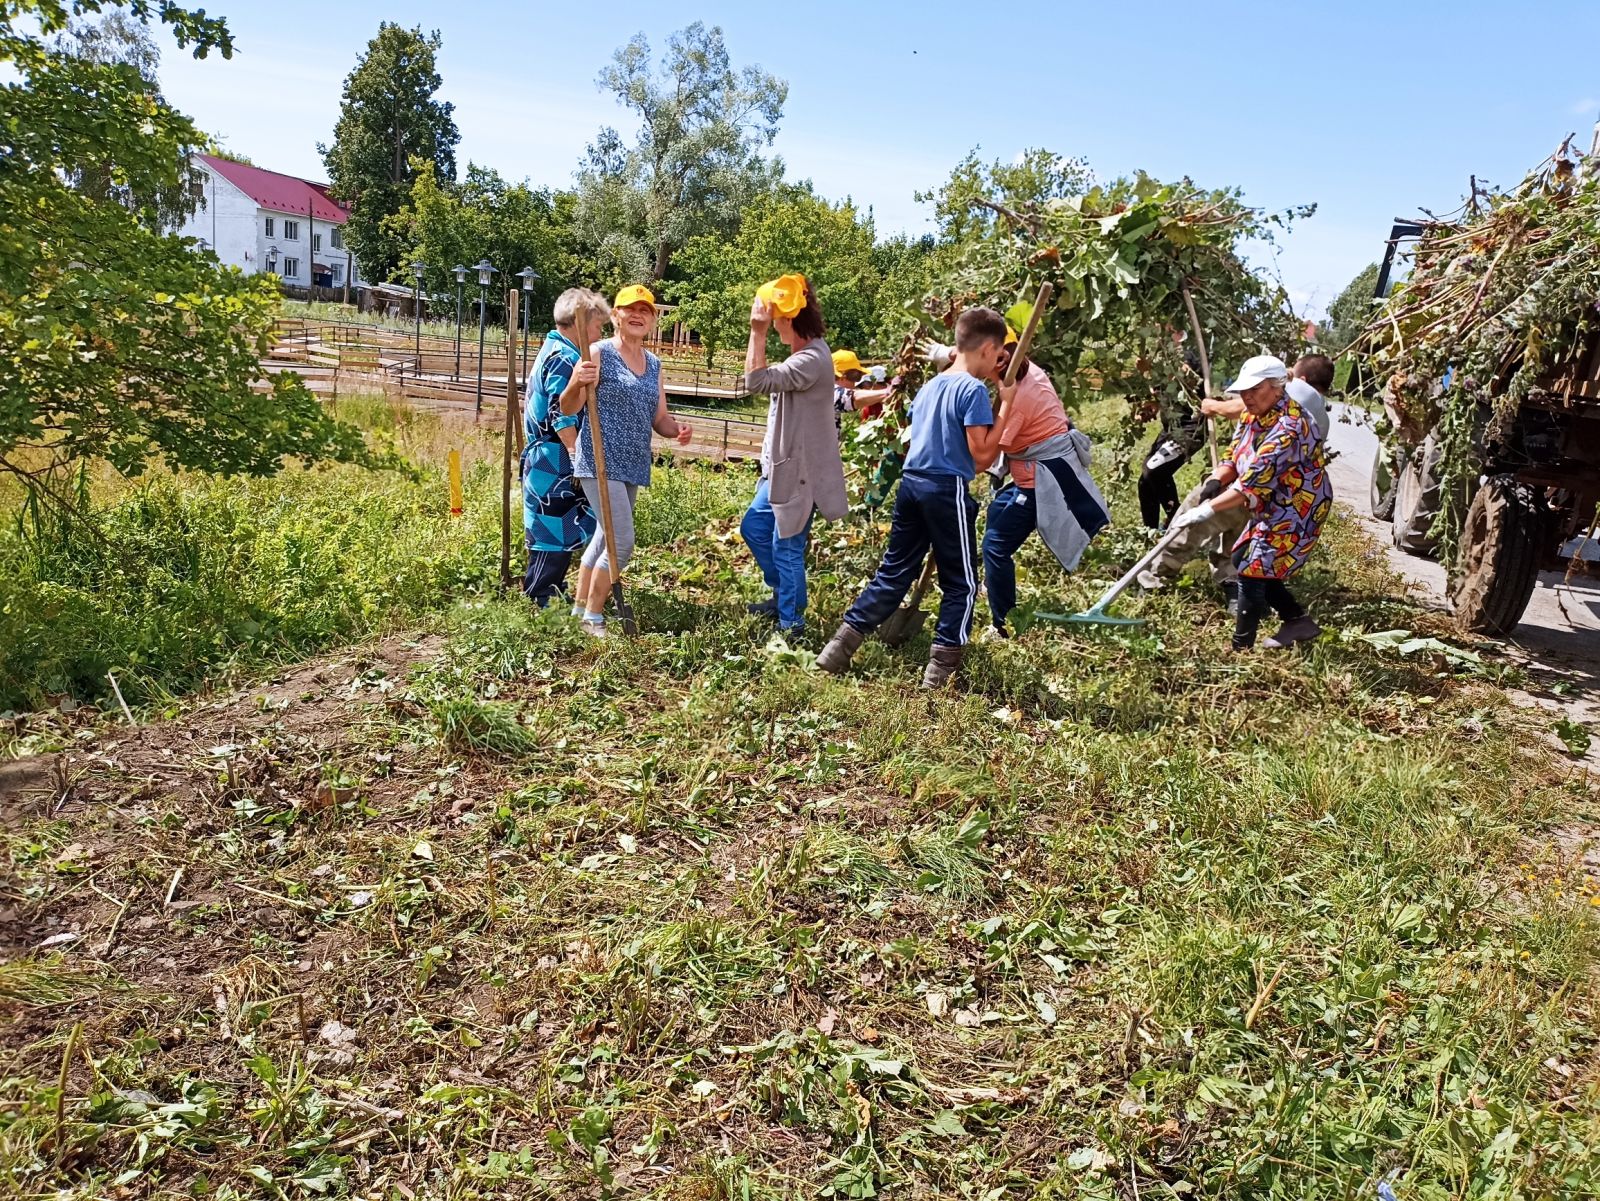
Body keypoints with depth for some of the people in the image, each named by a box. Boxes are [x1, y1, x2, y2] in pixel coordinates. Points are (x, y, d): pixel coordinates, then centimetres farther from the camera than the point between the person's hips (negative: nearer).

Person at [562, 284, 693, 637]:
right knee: (622, 542, -12)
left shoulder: (654, 364, 13)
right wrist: (577, 384, -30)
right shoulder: (599, 353, -6)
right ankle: (593, 617, 2)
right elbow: (568, 409, -9)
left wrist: (678, 430, -6)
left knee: (604, 537, 15)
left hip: (634, 466, 7)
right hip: (601, 462, -7)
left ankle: (580, 608, 28)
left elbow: (659, 419, 16)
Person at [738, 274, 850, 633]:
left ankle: (791, 623, 12)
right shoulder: (804, 354, 12)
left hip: (799, 471, -11)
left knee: (787, 548, -1)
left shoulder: (812, 359, -23)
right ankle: (783, 594, 34)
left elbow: (756, 381, -30)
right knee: (753, 527, 20)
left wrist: (758, 331, -28)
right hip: (784, 466, 11)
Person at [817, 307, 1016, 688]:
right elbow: (981, 453, -14)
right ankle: (941, 667, 4)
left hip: (911, 483, 7)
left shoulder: (930, 385, 14)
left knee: (893, 573, 14)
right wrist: (1006, 405, -9)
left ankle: (840, 647, 12)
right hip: (947, 490, -7)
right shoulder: (974, 390, -11)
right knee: (961, 584, 6)